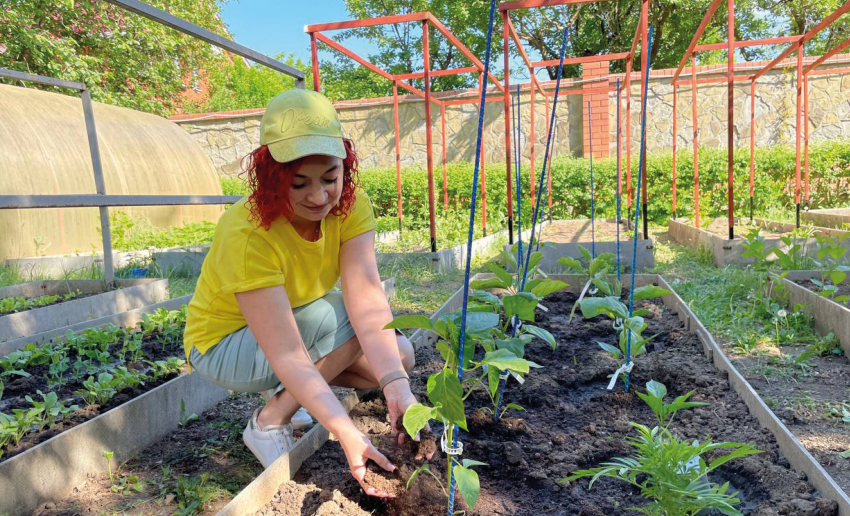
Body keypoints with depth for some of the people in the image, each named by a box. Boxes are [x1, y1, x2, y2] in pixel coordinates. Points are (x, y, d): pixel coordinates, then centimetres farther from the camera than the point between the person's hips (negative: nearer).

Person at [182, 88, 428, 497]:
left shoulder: (350, 204, -19)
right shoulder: (248, 234, -35)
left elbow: (367, 296, -30)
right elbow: (287, 356, -38)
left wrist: (396, 386, -43)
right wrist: (348, 434, -46)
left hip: (296, 319, 6)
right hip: (224, 342, -5)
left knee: (398, 354, -9)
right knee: (346, 318, -28)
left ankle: (287, 395, 10)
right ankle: (267, 423, -9)